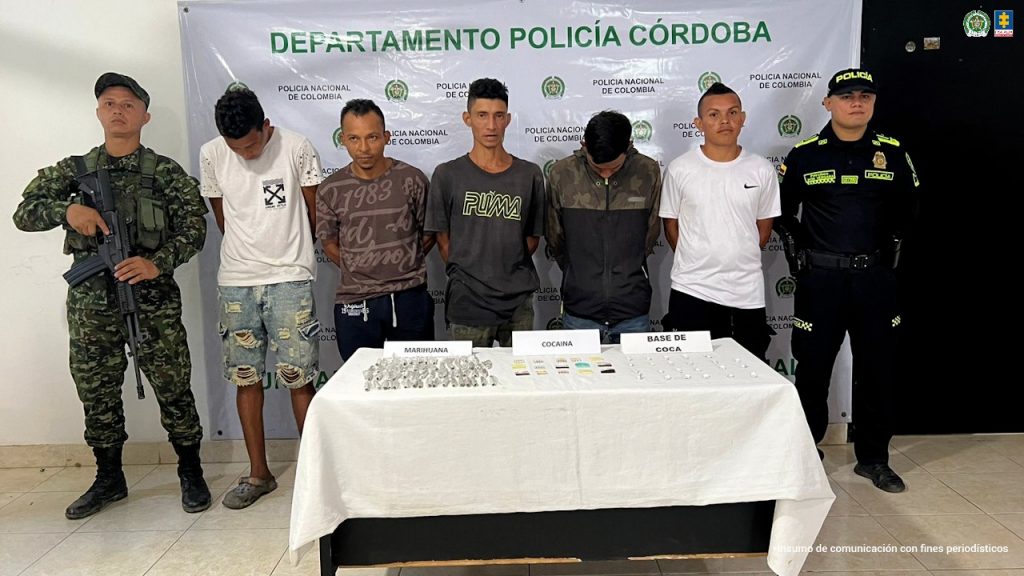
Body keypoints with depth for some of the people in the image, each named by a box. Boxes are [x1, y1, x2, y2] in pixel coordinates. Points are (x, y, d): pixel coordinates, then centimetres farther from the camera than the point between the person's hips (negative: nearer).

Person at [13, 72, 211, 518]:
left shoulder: (166, 172, 2)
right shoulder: (74, 171, 10)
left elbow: (194, 228, -4)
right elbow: (24, 214, 6)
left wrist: (158, 263, -19)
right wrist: (66, 209, -14)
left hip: (152, 298, -3)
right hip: (91, 301, 3)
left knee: (173, 388, 1)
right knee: (97, 393, 11)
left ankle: (190, 473, 17)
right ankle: (108, 480, 27)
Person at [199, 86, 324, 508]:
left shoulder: (297, 148, -7)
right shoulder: (211, 155, 1)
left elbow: (314, 213, 4)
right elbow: (222, 218, 14)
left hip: (290, 278, -3)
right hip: (235, 281, 3)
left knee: (298, 378, -2)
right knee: (245, 378, 8)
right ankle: (258, 474, 22)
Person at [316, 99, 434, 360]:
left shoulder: (412, 179, -5)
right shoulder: (330, 190, -2)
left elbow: (428, 233, 6)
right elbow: (330, 244, 9)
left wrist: (404, 266, 5)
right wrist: (359, 272, 6)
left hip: (410, 297, -1)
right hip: (354, 303, 1)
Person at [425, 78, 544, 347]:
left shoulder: (530, 175, 3)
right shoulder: (447, 175, -2)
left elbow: (533, 238, 9)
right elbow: (444, 241, 2)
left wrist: (506, 272, 3)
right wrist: (466, 277, 2)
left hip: (519, 303, 2)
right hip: (468, 304, -1)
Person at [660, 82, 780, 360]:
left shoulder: (762, 170, 1)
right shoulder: (680, 169, -3)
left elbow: (764, 225, 11)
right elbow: (671, 224, 5)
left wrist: (739, 261, 9)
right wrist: (696, 263, 6)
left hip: (748, 293, 2)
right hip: (692, 292, -1)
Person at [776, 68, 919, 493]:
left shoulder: (893, 154, 4)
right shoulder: (805, 155, -1)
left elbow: (906, 206, 18)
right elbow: (781, 209, 8)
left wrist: (892, 244, 10)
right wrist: (795, 249, 1)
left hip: (876, 279, 2)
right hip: (820, 279, -2)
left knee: (877, 370, 8)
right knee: (813, 369, 4)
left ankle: (873, 458, 23)